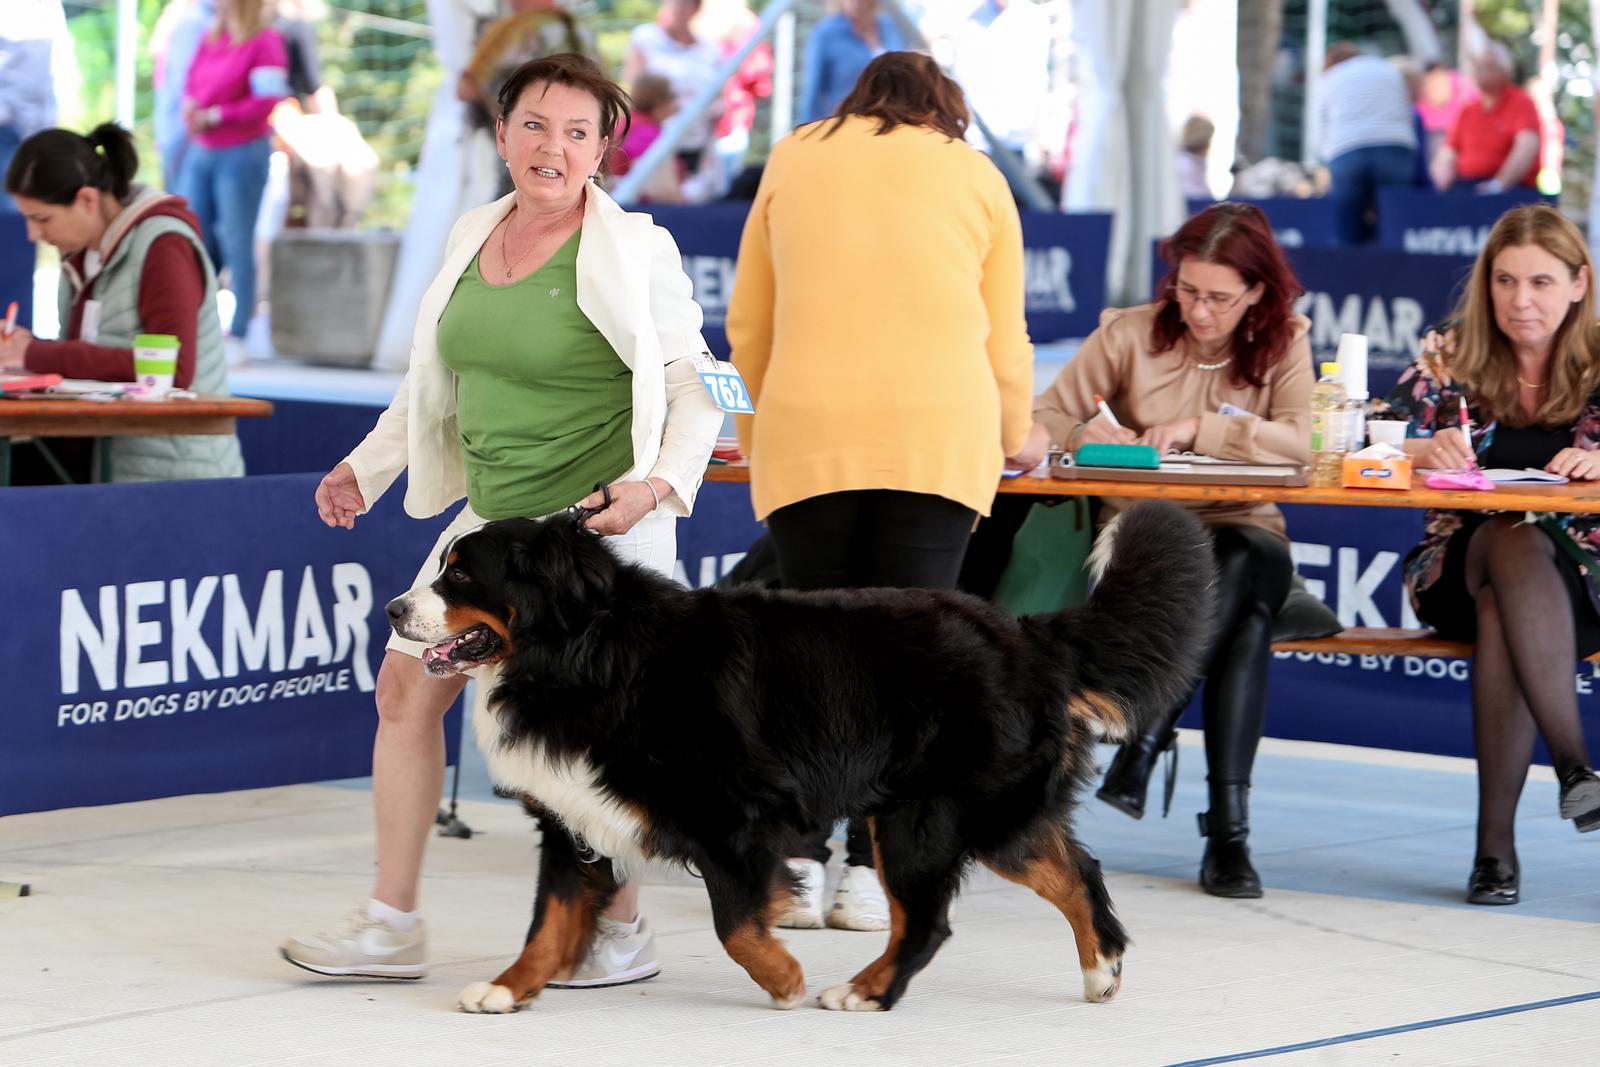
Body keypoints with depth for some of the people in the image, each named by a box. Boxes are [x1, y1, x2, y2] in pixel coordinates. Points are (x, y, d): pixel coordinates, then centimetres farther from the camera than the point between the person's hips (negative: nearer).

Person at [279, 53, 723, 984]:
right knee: (407, 688, 5)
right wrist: (367, 467, 22)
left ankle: (624, 933, 10)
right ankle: (391, 925, 12)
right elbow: (440, 377, 22)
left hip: (601, 525, -7)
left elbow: (695, 385, -10)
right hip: (493, 518, 7)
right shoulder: (473, 238, 9)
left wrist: (657, 482, -24)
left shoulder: (635, 253, -10)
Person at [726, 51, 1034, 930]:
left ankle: (797, 861, -2)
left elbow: (746, 323, 18)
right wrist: (1010, 438, 32)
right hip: (940, 429, -1)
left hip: (809, 429, 1)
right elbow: (1005, 341, 15)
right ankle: (871, 873, -5)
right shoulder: (975, 175, 16)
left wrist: (758, 429, 32)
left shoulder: (794, 158, 19)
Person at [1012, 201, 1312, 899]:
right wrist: (1086, 436, -22)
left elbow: (1298, 443, -14)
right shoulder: (1129, 335, 3)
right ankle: (1227, 821, -36)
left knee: (1249, 563, -38)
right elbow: (1042, 419, 1)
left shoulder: (1283, 343, 3)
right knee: (1247, 611, -34)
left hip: (1243, 536, 1)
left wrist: (1200, 429, -22)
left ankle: (1145, 741, -37)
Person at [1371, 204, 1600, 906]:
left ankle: (1495, 839, -43)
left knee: (1505, 603, -38)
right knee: (1513, 541, -37)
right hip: (1457, 567, 1)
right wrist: (1429, 450, -22)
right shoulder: (1449, 360, 8)